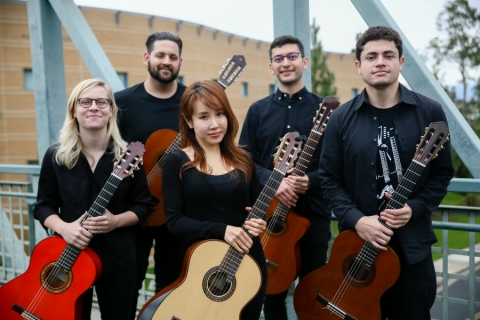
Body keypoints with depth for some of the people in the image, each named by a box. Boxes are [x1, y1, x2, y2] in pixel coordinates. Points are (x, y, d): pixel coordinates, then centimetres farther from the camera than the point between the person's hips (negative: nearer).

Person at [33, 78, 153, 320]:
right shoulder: (55, 156, -4)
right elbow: (43, 206, 2)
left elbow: (144, 205, -1)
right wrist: (63, 228, -17)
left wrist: (117, 221, -19)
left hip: (117, 257, 0)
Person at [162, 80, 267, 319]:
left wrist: (258, 223, -11)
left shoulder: (242, 160, 6)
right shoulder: (177, 162, -6)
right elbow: (174, 220, -11)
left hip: (249, 260, 4)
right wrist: (221, 230, -21)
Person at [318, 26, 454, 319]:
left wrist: (415, 208, -14)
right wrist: (356, 220, -15)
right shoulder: (341, 119, -2)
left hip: (413, 244, 0)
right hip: (357, 242, 0)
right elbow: (330, 179, -1)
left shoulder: (430, 112, -2)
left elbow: (442, 173, 2)